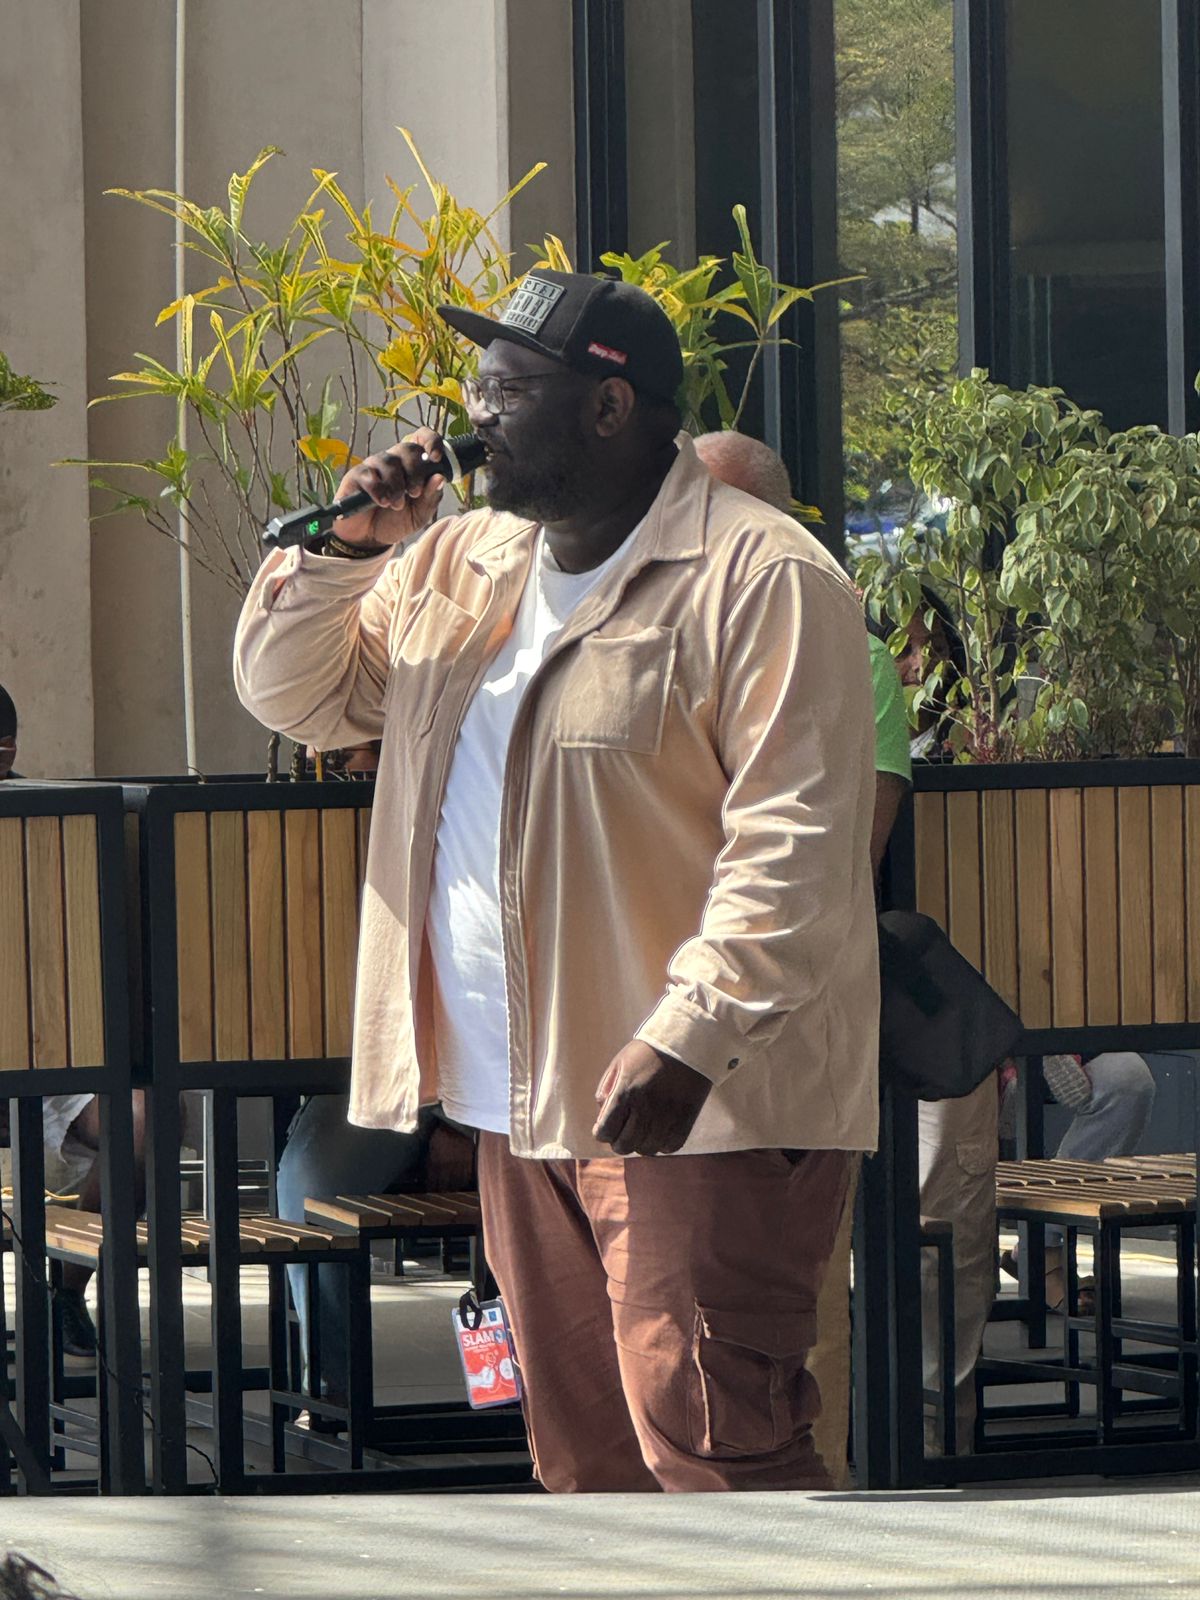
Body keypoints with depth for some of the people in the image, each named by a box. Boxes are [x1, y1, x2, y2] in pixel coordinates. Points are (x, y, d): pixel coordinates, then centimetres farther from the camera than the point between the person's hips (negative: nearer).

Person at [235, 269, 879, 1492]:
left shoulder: (759, 577, -10)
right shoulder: (458, 567, 15)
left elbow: (792, 840, -17)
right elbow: (293, 694, 22)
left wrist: (687, 1037, -25)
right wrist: (344, 551, 4)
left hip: (698, 1108, -8)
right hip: (524, 1100, 8)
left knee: (709, 1439, -15)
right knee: (584, 1451, 11)